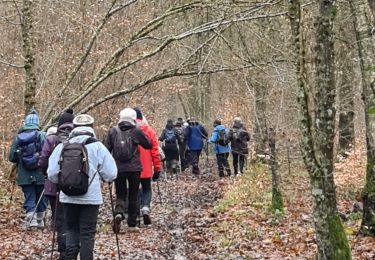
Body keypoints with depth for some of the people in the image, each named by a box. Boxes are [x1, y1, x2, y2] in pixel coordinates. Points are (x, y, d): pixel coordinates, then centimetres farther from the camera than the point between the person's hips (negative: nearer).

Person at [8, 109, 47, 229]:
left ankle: (31, 218, -11)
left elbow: (12, 157, 0)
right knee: (41, 198, 15)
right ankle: (40, 220, 24)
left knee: (29, 197, 7)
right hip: (40, 174, -1)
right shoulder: (42, 136, -8)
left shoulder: (18, 137, -1)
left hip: (24, 175, 1)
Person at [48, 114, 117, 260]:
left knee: (71, 229, 19)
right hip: (91, 197, -2)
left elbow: (52, 174, 1)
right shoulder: (97, 147, -6)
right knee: (87, 232, 7)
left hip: (68, 197, 2)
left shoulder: (62, 147, 0)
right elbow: (110, 174, -5)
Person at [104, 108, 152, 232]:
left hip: (118, 169, 1)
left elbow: (106, 149, 2)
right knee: (133, 196, 11)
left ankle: (119, 213, -18)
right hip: (134, 169, -1)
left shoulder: (113, 131, 0)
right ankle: (132, 224, 14)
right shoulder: (136, 131, -6)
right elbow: (149, 145, 4)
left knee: (120, 195, 11)